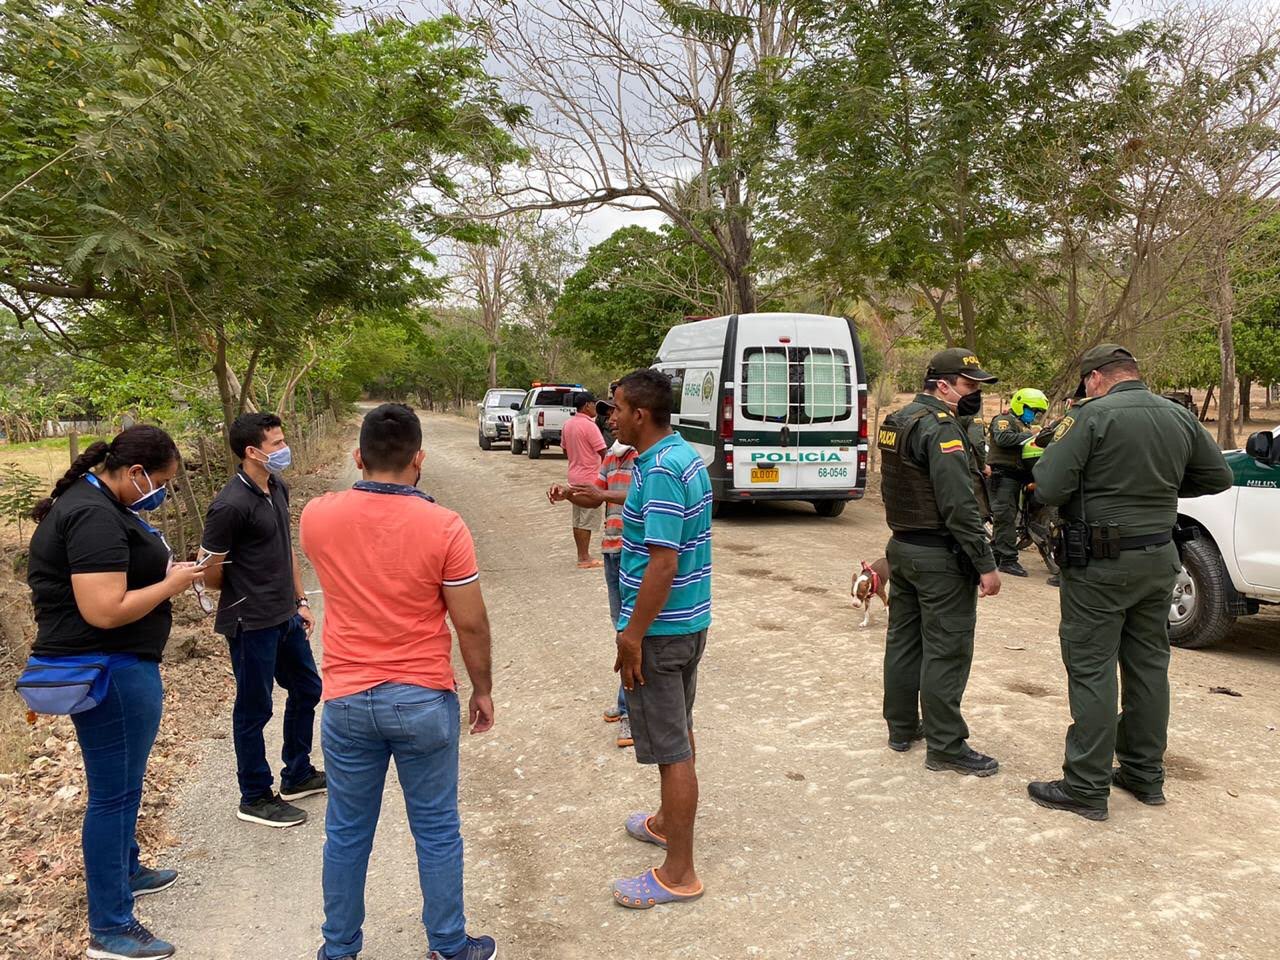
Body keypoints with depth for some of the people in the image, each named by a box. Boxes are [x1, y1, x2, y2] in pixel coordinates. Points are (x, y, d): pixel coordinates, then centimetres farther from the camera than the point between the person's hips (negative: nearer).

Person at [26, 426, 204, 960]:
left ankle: (126, 871, 43)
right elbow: (105, 611, -29)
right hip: (111, 672, -11)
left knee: (120, 782, 25)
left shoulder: (87, 501, 11)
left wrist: (162, 572, 7)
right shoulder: (96, 517, -23)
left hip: (108, 666, 11)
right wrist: (172, 583, -16)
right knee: (114, 792, 0)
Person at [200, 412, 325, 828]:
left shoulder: (278, 489, 4)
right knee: (255, 708, 6)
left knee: (307, 688, 20)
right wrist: (243, 598, 3)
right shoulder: (231, 504, -22)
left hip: (285, 617, 9)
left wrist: (300, 600, 14)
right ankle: (256, 798, 24)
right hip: (252, 624, -9)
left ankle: (297, 776, 38)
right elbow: (210, 569, -16)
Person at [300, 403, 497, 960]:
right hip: (424, 700, -2)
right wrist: (482, 689, 5)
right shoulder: (444, 527, -16)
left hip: (347, 700, 3)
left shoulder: (317, 516, -7)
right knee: (437, 831, 14)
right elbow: (471, 623, -10)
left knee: (348, 833, 18)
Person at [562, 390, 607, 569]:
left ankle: (582, 555, 19)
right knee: (587, 520, -3)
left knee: (577, 519, 12)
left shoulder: (568, 424, 8)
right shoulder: (589, 425, -18)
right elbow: (603, 452, -18)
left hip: (574, 477, 9)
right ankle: (584, 559, 1)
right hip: (589, 478, -9)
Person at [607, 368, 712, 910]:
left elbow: (663, 563, -26)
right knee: (678, 732, 24)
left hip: (661, 628, -10)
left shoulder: (661, 470, -23)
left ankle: (679, 873, 12)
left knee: (671, 747, 0)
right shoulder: (684, 455, 8)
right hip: (692, 620, 10)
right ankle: (668, 822, 44)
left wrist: (632, 635, -21)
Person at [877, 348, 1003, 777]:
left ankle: (902, 727, 27)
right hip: (939, 557, -10)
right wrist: (986, 564, -20)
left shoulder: (896, 421, 11)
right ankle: (945, 746, 5)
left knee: (903, 640, 16)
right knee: (946, 650, -2)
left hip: (901, 547, 10)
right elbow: (959, 506, -24)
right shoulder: (940, 428, -19)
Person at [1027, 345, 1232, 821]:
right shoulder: (1181, 417, 5)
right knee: (1148, 665, 16)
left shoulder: (1092, 415, -15)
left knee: (1091, 669, 0)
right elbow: (1218, 476, 16)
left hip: (1100, 564, -7)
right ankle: (1146, 775, 28)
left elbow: (1048, 488, -19)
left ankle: (1087, 787, 5)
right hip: (1159, 560, 7)